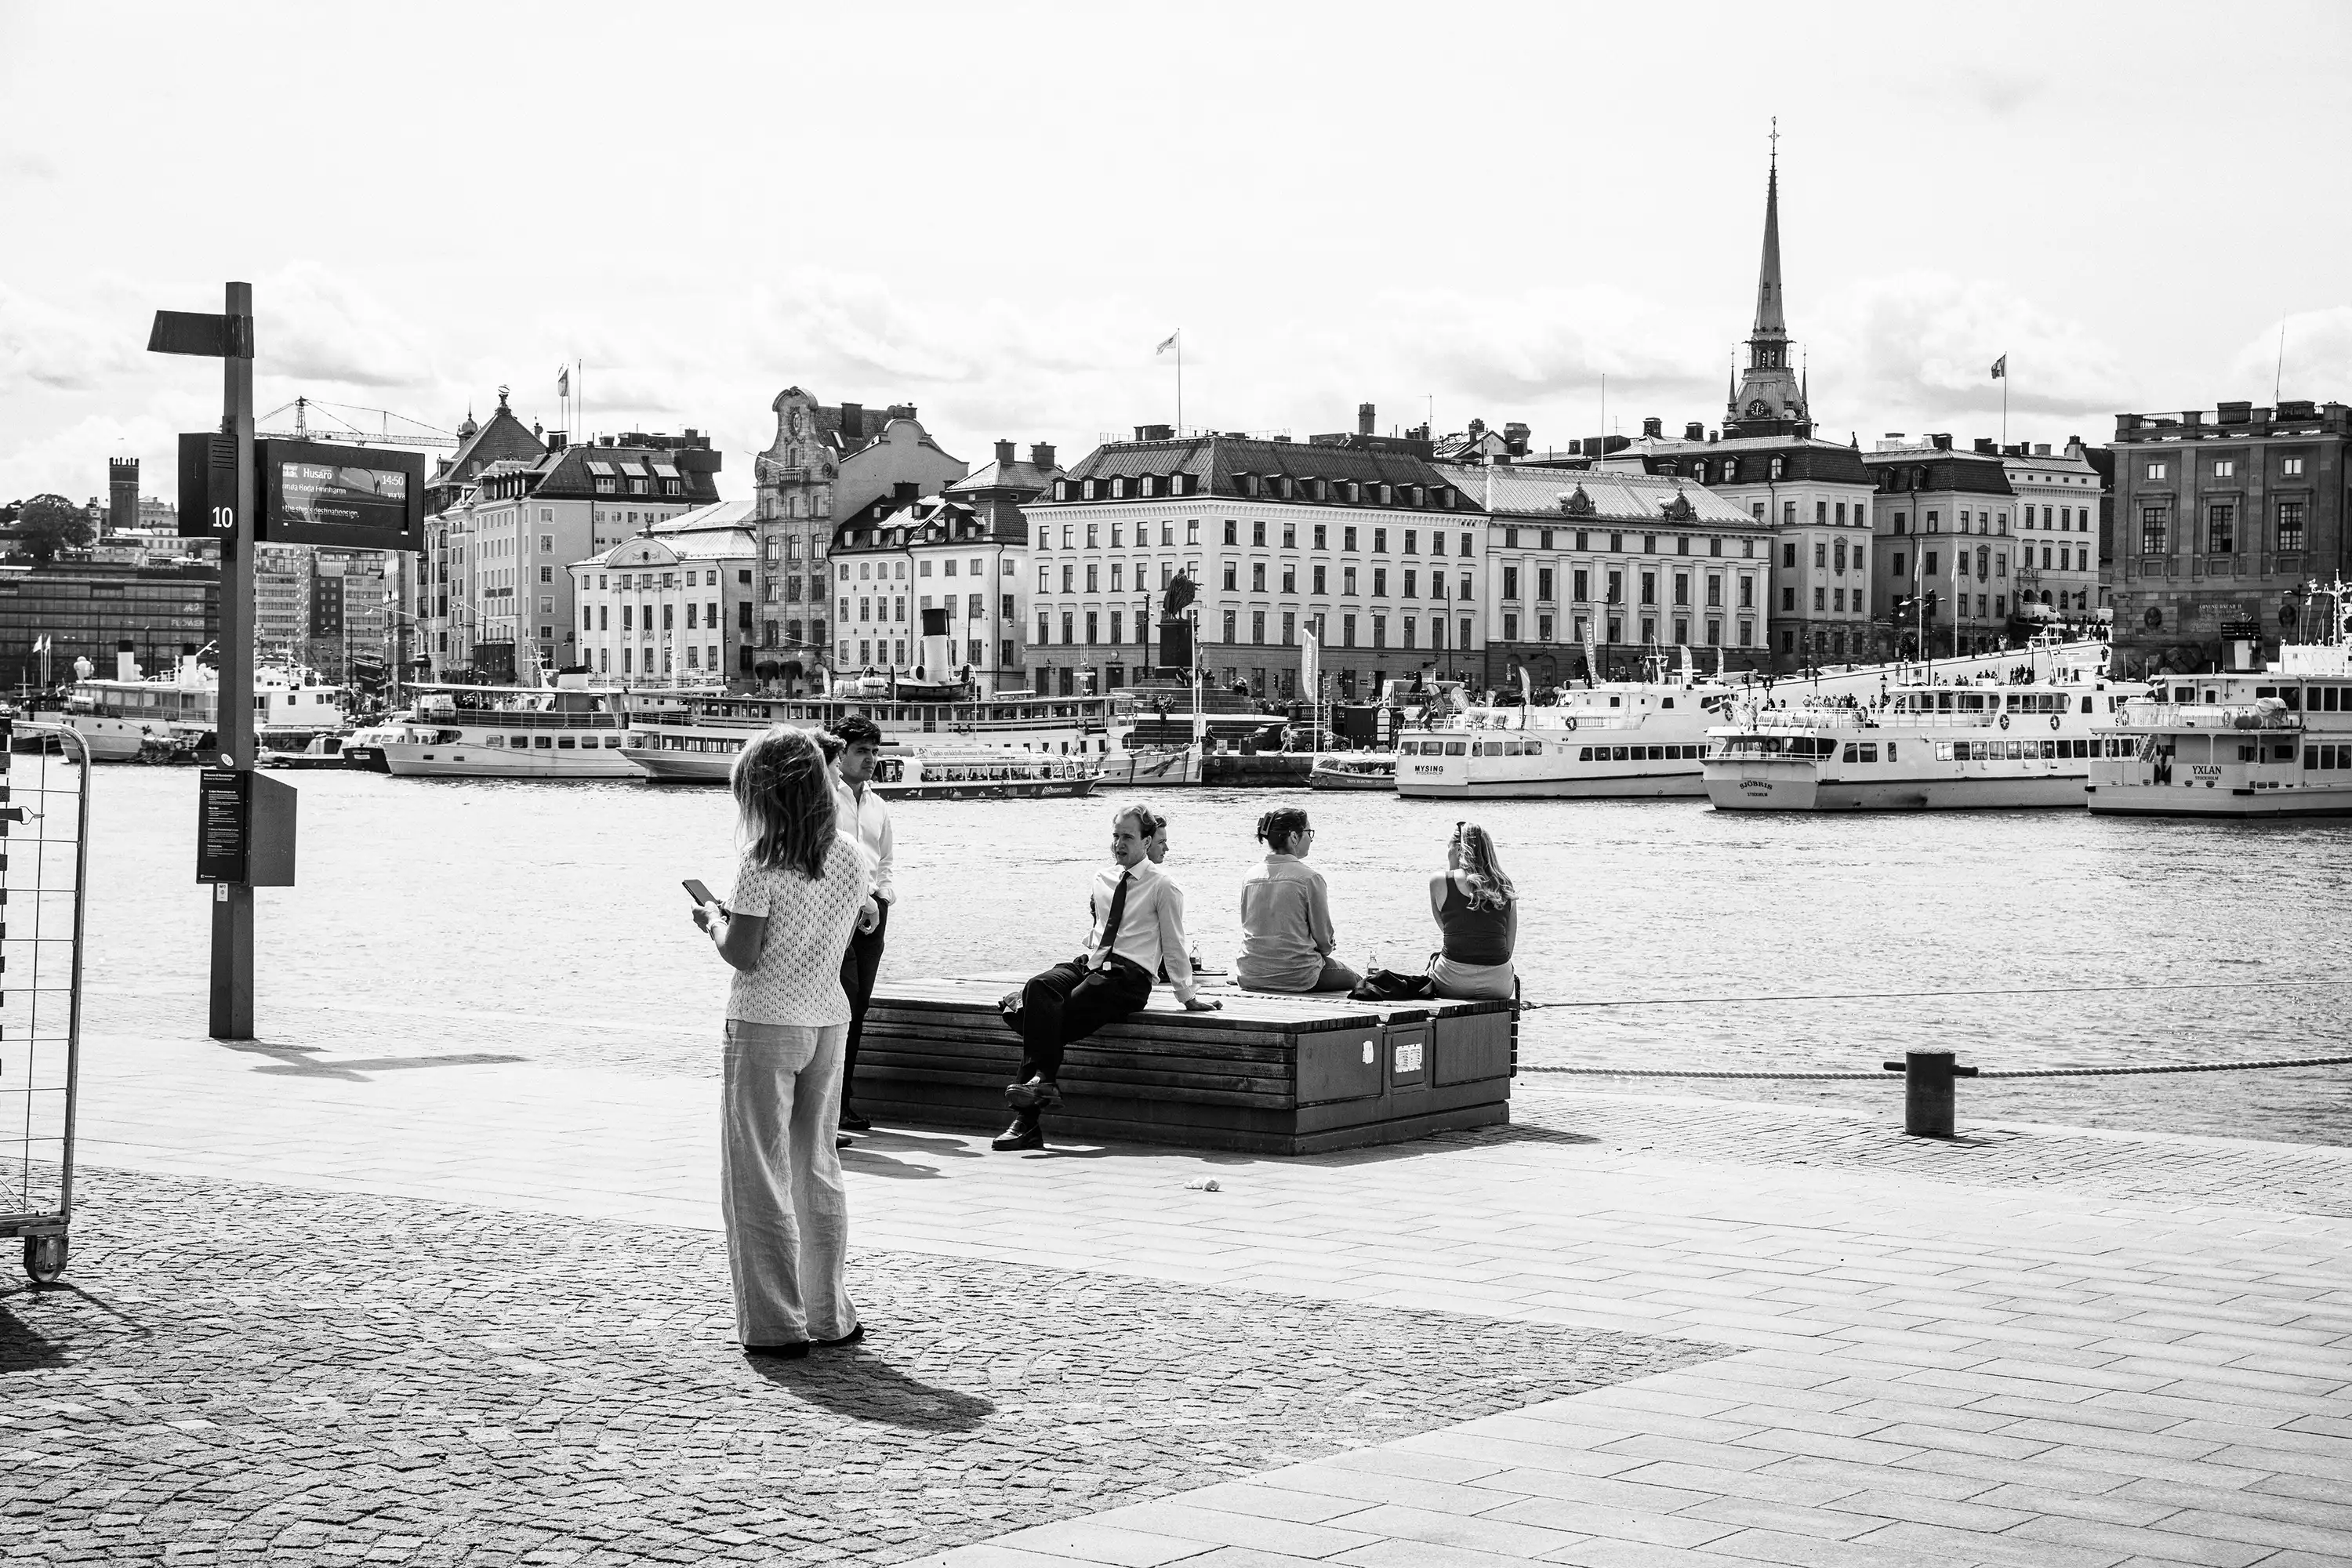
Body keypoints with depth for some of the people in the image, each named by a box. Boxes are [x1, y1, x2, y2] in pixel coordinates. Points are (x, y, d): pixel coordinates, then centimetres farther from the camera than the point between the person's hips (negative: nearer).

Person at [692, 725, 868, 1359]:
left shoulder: (763, 865, -16)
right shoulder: (849, 862, 4)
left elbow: (743, 955, -17)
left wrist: (714, 920, 3)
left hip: (764, 1024, -6)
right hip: (827, 1020, 6)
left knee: (757, 1177, 3)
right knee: (817, 1170, 16)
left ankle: (775, 1324, 4)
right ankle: (831, 1317, 21)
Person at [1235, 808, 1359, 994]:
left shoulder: (1251, 876, 2)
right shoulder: (1310, 877, -13)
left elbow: (1247, 925, 12)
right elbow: (1323, 935, -8)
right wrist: (1327, 948, 18)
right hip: (1297, 977, -6)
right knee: (1356, 981, 20)